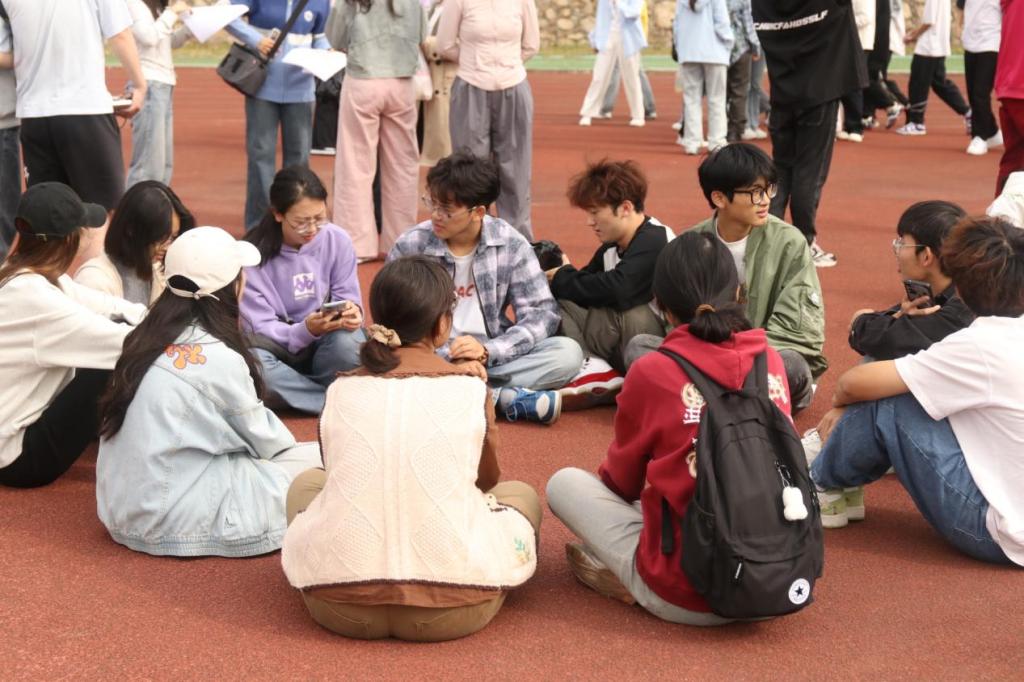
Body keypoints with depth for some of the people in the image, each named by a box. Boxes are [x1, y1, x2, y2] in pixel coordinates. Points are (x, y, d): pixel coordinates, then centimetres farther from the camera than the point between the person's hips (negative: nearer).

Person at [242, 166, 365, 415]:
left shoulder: (337, 240, -6)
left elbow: (348, 297, 0)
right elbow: (260, 328, -14)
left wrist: (352, 311, -26)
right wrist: (305, 331, -33)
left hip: (324, 347, 1)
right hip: (279, 347, -1)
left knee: (348, 343, -35)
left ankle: (293, 392, -8)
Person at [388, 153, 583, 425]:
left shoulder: (510, 244, -2)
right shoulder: (410, 247, -4)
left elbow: (542, 313, -5)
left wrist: (487, 350, -22)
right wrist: (455, 361, -19)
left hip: (495, 358, 1)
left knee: (568, 352, -21)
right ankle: (510, 398, -29)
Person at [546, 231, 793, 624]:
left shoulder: (651, 373, -11)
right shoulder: (771, 362, 1)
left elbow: (620, 481, 5)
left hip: (685, 598, -5)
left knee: (564, 484, 13)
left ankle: (631, 579, 3)